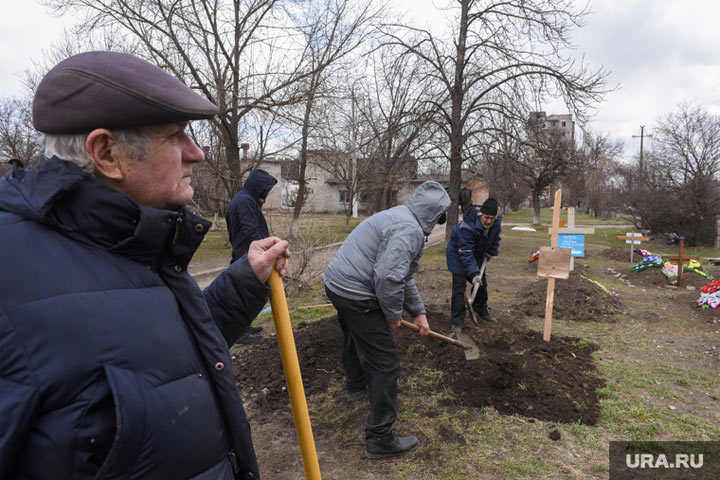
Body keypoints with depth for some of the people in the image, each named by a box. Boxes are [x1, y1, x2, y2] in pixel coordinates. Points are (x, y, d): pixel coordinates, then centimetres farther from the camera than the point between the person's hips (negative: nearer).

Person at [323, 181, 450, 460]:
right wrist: (393, 315, -11)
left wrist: (418, 311, 24)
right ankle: (380, 439, 10)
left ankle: (356, 384, 62)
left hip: (335, 282, 11)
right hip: (357, 295, -11)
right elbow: (388, 277, -29)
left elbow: (404, 276, 22)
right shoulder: (410, 230, -18)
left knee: (354, 339, 34)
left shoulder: (399, 218, 16)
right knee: (385, 363, -1)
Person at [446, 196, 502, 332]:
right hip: (458, 256, -7)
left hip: (477, 256, 7)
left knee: (482, 284, 16)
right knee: (459, 288, -11)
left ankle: (482, 311, 38)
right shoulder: (467, 227, -37)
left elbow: (495, 239, 10)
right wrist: (474, 273, -40)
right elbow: (465, 254, -36)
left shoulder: (496, 222, -14)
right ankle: (457, 322, -5)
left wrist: (491, 253, 3)